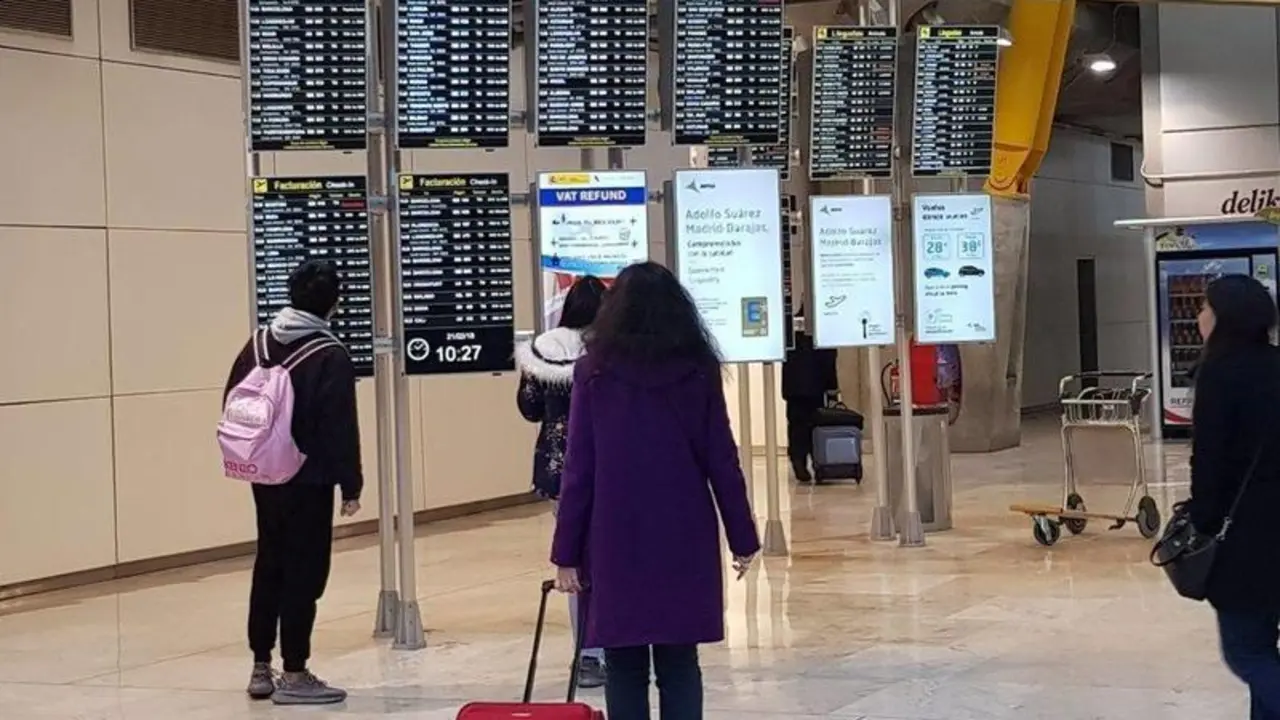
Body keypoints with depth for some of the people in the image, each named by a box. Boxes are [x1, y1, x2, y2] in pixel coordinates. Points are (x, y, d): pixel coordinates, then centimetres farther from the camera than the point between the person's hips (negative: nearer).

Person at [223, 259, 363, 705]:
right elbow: (341, 429, -16)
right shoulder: (330, 356, -13)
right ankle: (294, 675, 2)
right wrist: (350, 485, -9)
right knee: (303, 574, -1)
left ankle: (261, 669, 20)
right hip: (308, 482, -7)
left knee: (269, 568, 15)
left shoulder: (257, 344, 7)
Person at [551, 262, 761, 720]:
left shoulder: (595, 372, -3)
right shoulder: (698, 371, 0)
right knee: (680, 665, 7)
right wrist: (743, 538, 9)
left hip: (616, 542, -1)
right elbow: (722, 462, 1)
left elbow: (578, 470, -4)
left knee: (624, 667, 6)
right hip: (684, 540, 1)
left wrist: (567, 551, 0)